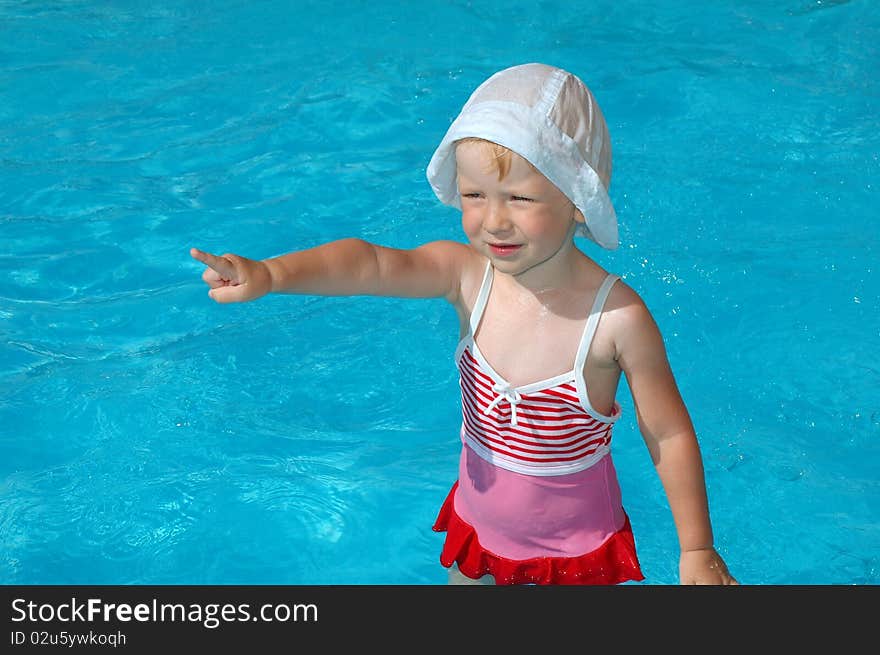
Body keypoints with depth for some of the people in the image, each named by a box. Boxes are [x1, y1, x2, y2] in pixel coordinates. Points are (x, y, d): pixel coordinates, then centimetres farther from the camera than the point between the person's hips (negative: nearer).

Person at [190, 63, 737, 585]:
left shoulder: (617, 317, -26)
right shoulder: (467, 274, -18)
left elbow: (669, 435, -15)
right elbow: (373, 265, -35)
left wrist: (697, 551, -8)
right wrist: (270, 274, -53)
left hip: (576, 548, -3)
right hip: (478, 524, 4)